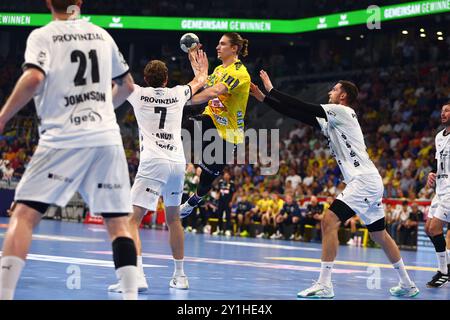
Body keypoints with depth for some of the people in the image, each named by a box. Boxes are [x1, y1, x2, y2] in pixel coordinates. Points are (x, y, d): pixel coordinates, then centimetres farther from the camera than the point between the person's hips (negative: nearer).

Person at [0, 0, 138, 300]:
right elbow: (127, 86, 25)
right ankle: (131, 294, -1)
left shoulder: (43, 36, 1)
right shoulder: (102, 35, 15)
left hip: (64, 139, -4)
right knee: (118, 221, 8)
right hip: (107, 138, 4)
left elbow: (34, 79, -17)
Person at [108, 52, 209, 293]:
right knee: (173, 218, 22)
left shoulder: (139, 94, 2)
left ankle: (137, 275, -26)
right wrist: (202, 67, 55)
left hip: (153, 164, -5)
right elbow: (200, 81, 34)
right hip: (178, 163, 5)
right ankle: (180, 275, 28)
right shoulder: (177, 94, 12)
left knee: (132, 219, -8)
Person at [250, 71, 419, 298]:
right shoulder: (330, 121, 19)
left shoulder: (342, 111, -6)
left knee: (329, 221, -17)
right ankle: (407, 285, 27)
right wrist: (264, 98, 14)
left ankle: (324, 285, -19)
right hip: (370, 181, 11)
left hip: (364, 180, -11)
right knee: (379, 234, 17)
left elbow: (304, 108, -11)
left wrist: (271, 90, -4)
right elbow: (298, 114, 16)